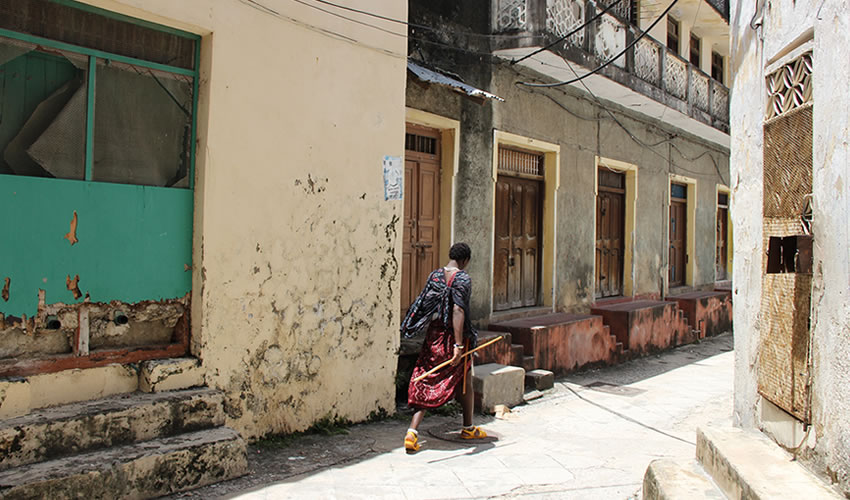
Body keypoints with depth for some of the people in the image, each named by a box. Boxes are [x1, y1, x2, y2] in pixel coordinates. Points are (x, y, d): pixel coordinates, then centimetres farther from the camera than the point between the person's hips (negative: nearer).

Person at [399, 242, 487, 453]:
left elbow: (425, 305, 11)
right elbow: (458, 311, -24)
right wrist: (458, 345, -27)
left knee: (426, 383, 6)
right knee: (464, 382, 16)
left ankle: (413, 431, -7)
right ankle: (468, 429, 31)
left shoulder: (434, 275, 6)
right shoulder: (463, 279, -13)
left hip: (434, 335, 5)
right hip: (454, 336, -5)